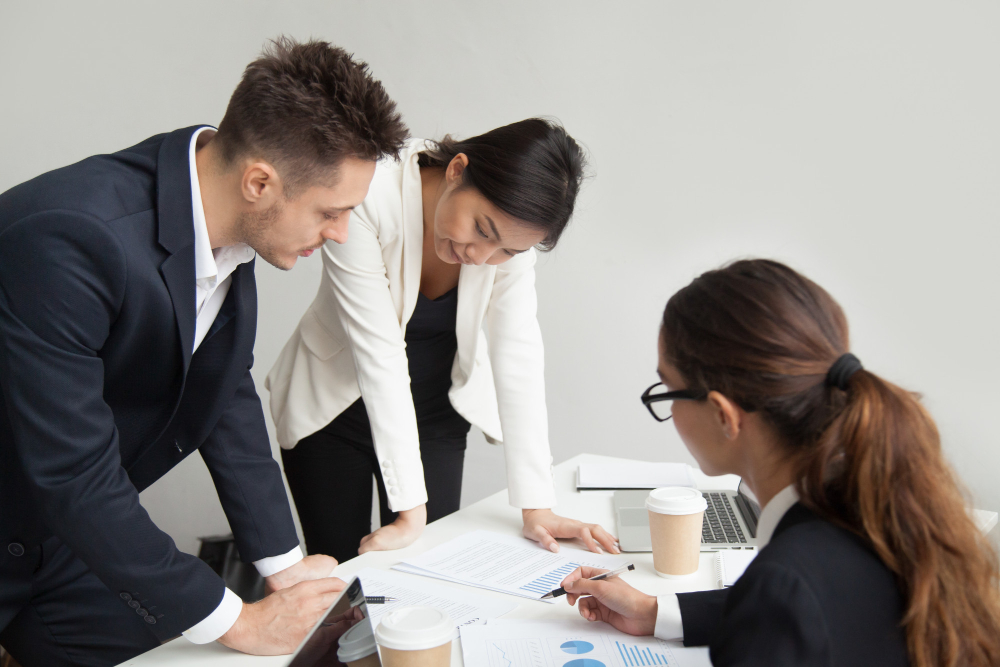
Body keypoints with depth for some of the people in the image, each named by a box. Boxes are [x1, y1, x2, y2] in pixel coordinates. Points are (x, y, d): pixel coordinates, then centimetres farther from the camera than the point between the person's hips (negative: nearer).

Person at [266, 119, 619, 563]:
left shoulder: (511, 223, -19)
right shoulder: (366, 201, -31)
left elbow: (517, 353, -19)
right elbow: (380, 353, -30)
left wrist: (537, 509, -24)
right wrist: (409, 510, -29)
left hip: (436, 410, 3)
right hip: (333, 403, -2)